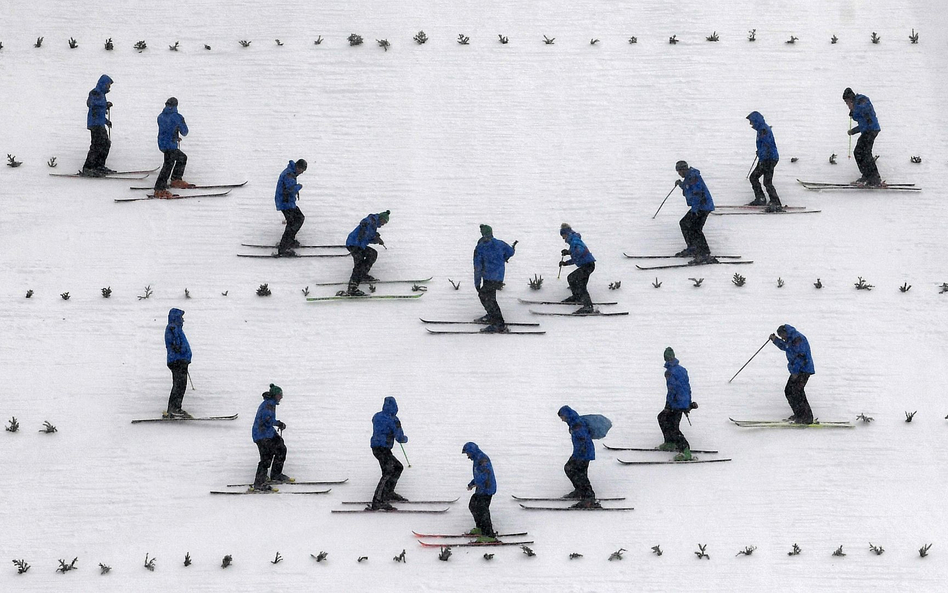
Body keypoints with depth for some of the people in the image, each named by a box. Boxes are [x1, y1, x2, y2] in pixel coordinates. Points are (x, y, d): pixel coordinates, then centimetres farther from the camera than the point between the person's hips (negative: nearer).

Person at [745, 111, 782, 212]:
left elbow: (766, 147, -23)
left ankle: (776, 204, -12)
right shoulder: (761, 129, 15)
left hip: (769, 158, -11)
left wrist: (762, 161, -25)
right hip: (765, 159, 11)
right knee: (753, 177, 16)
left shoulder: (764, 129, -17)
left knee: (767, 182, -12)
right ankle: (760, 199, 21)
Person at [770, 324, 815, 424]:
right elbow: (785, 347, 35)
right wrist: (775, 340, 21)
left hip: (803, 370, -11)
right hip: (797, 370, 11)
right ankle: (799, 414, 19)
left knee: (797, 392, -14)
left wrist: (795, 371, -21)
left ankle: (807, 418, -11)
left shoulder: (798, 338, -17)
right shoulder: (791, 339, 15)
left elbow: (800, 356, -22)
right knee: (788, 391, 12)